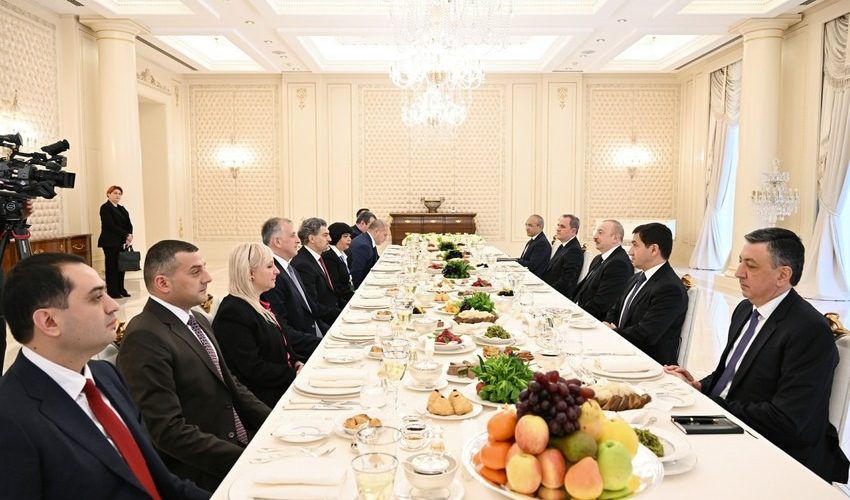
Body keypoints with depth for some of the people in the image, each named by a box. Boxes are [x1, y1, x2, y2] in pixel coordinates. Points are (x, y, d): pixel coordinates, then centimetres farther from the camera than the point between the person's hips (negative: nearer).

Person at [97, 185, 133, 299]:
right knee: (111, 266, -3)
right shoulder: (105, 208, -6)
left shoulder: (121, 209, 17)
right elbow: (111, 225, -15)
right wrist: (126, 235, -15)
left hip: (121, 242, 7)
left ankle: (120, 290, 14)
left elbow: (128, 224, 9)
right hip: (110, 242, -7)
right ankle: (112, 292, 2)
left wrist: (129, 236, -9)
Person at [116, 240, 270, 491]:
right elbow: (167, 430, -21)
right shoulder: (145, 338, -17)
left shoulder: (198, 321, 11)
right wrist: (245, 460, -23)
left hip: (241, 443, 8)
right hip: (204, 474, -8)